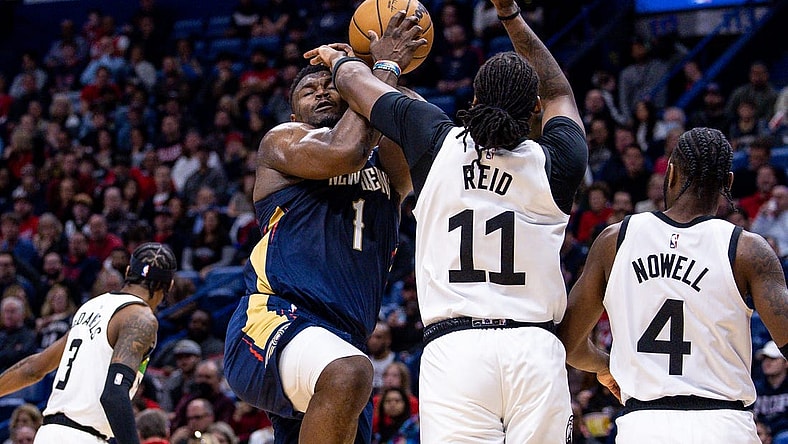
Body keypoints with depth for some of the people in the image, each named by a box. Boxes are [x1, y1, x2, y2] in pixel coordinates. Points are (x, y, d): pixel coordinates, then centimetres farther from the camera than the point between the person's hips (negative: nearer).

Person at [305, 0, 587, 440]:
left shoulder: (438, 142, 6)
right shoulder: (556, 164, 7)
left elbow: (355, 78, 24)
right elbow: (559, 93, 31)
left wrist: (337, 56, 47)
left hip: (453, 349, -1)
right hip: (536, 350, 1)